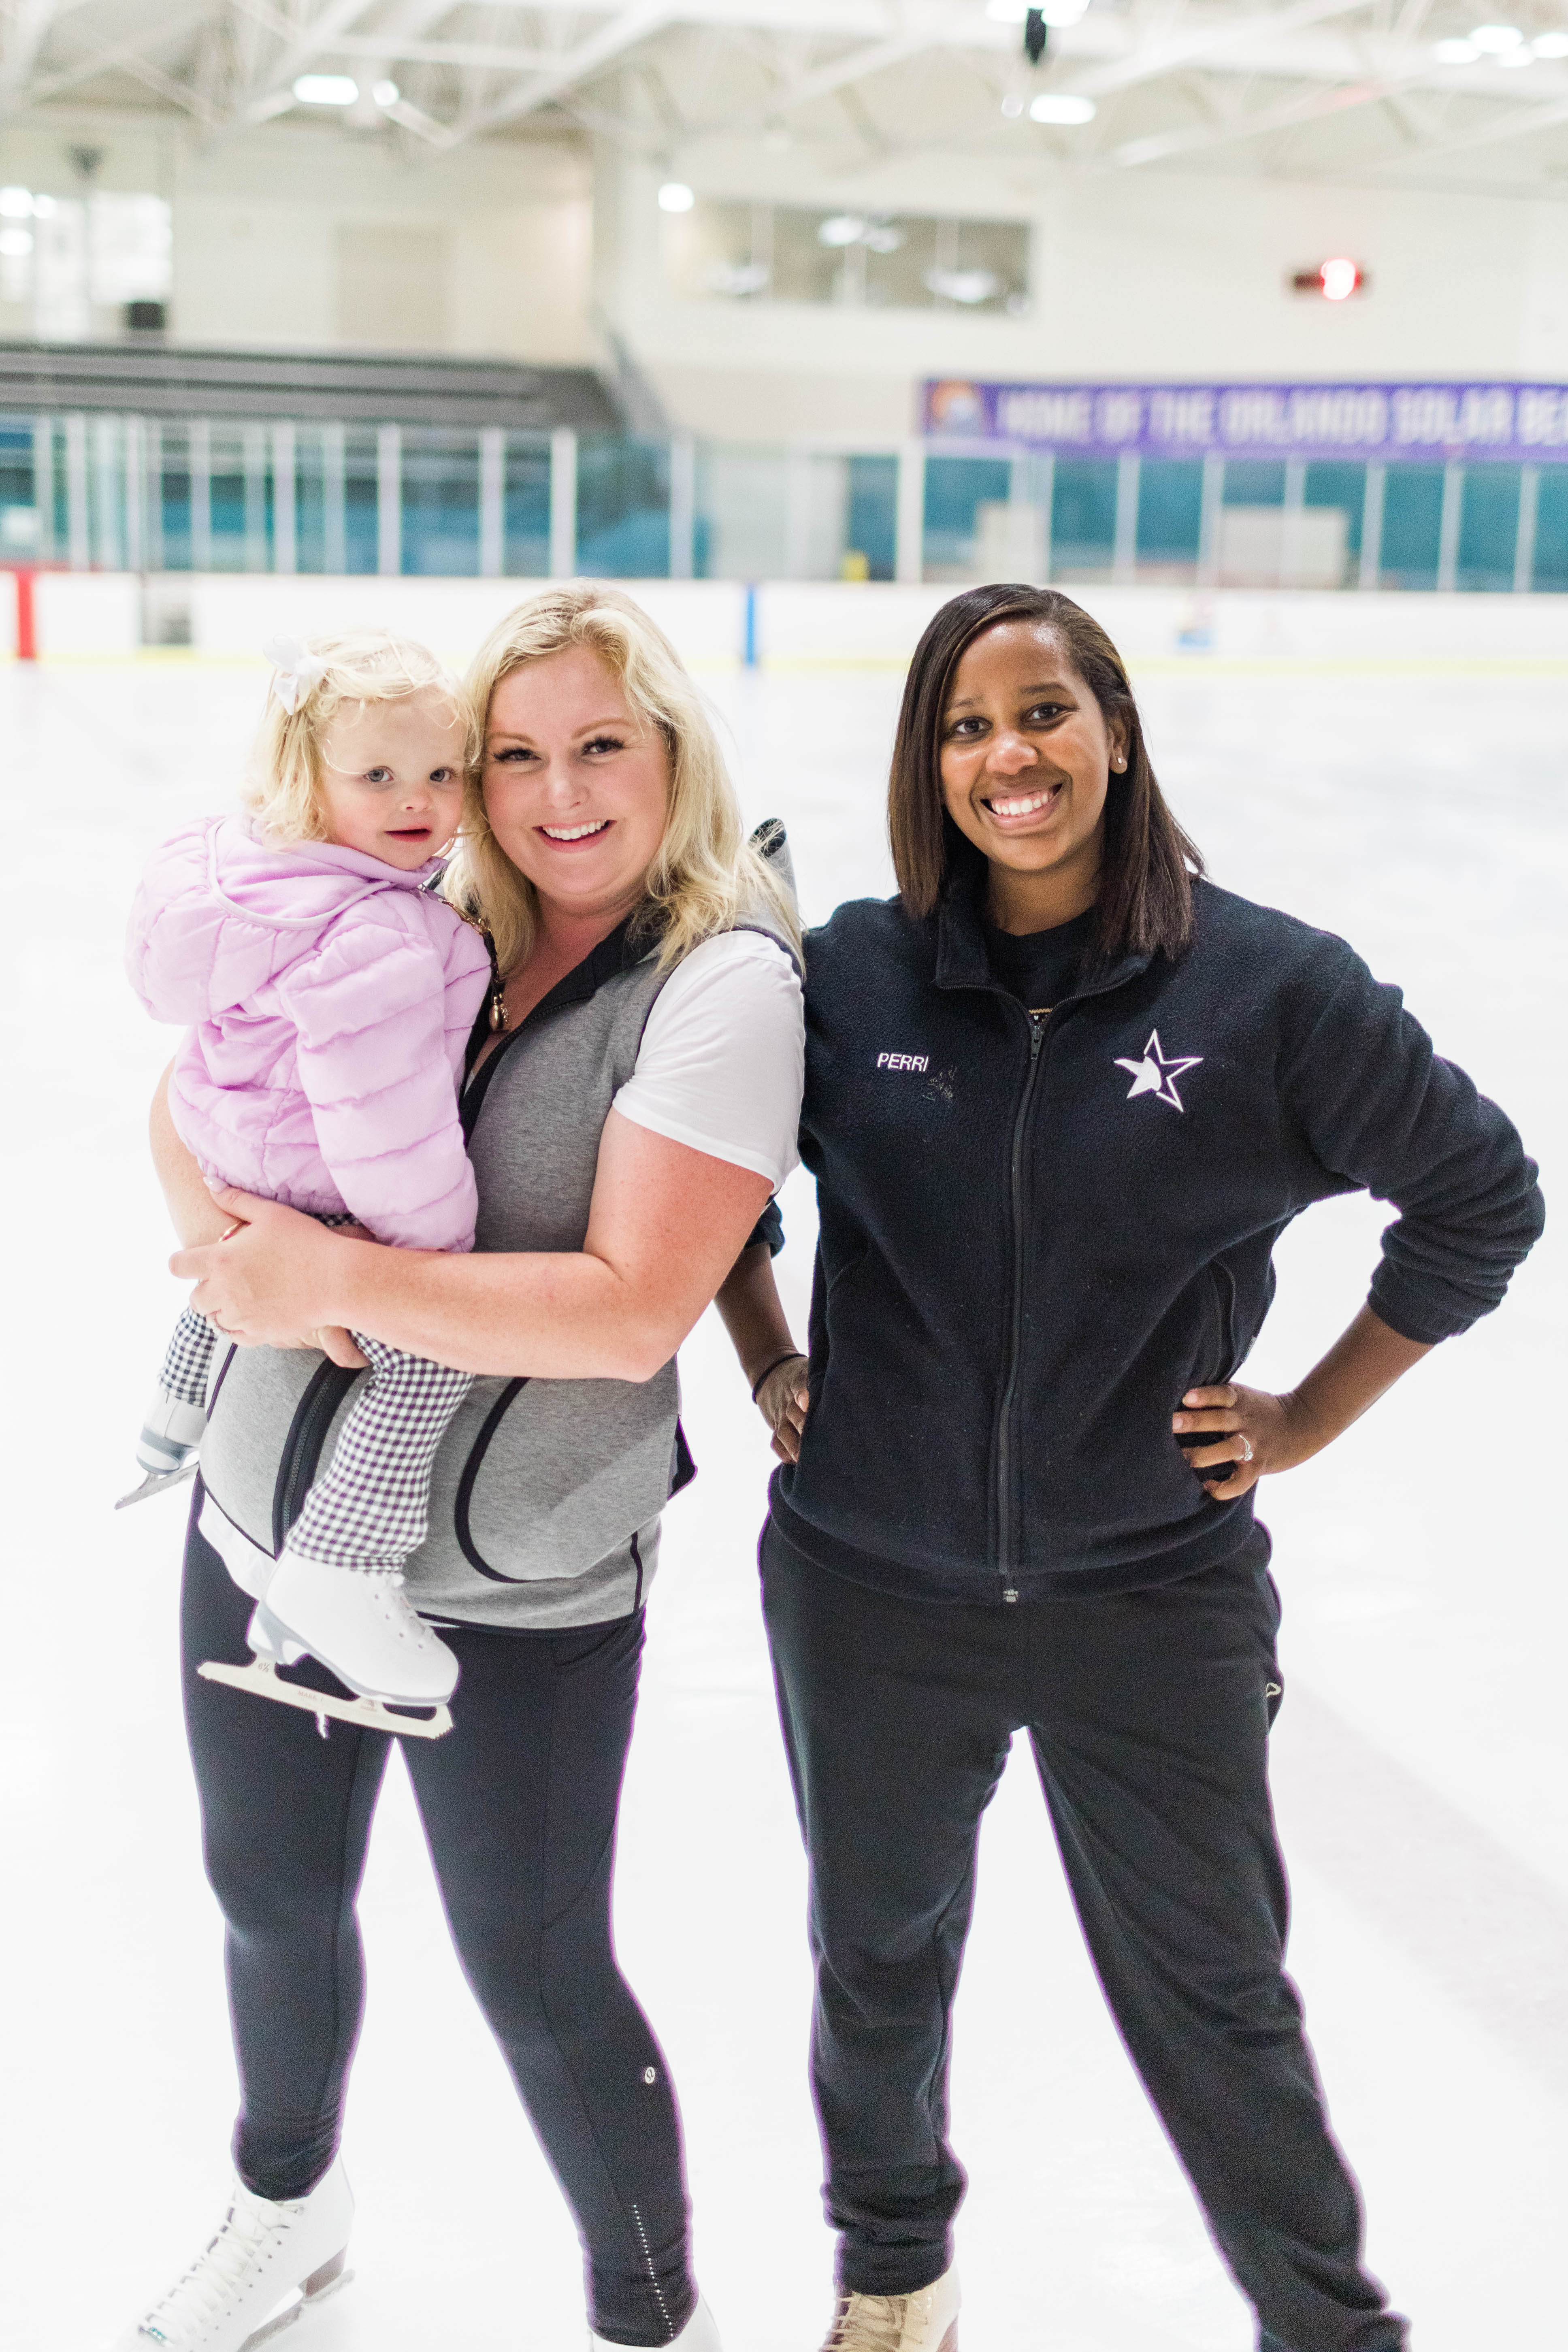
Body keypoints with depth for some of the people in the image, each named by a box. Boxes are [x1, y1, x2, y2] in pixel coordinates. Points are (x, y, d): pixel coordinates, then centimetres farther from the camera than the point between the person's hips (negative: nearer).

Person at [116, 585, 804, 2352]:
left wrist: (340, 1277, -24)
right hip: (268, 1516, 6)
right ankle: (288, 2208, 55)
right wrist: (233, 1236, -14)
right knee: (269, 1898, 24)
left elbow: (632, 1311, -24)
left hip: (514, 1590, -6)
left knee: (535, 1977, 9)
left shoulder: (722, 979, -15)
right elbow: (192, 1095, 7)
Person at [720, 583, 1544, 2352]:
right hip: (871, 1589, 3)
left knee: (1211, 1996, 10)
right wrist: (768, 1364, 6)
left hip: (1155, 1600, -2)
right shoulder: (850, 973, -7)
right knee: (876, 1955, 22)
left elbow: (1478, 1197, -1)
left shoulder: (1273, 988, -13)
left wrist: (1308, 1421, -2)